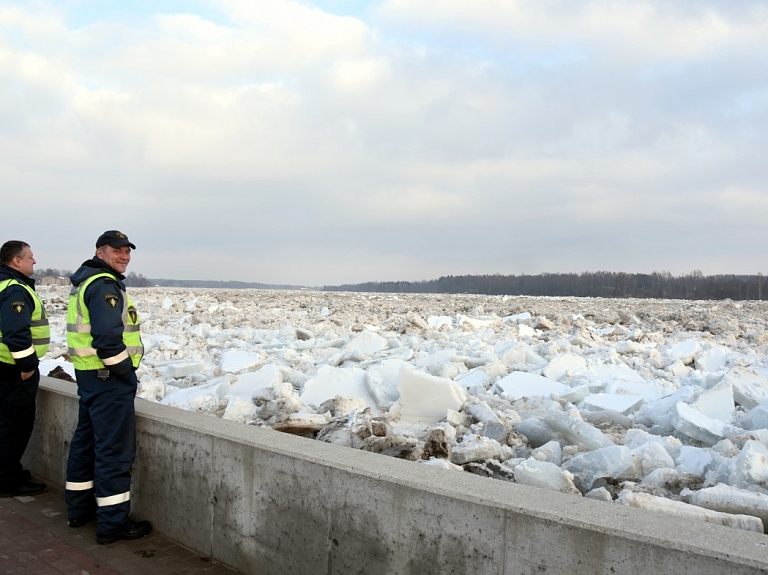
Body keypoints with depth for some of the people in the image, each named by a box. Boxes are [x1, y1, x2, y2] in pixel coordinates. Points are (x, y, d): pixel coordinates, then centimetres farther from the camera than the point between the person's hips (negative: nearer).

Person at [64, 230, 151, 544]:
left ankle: (80, 508, 31)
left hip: (88, 374, 11)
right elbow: (108, 338, -27)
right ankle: (113, 523, 2)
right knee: (115, 449, -5)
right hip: (109, 378, -11)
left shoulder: (85, 282, 16)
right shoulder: (105, 285, -17)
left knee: (86, 441, 19)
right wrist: (126, 374, -15)